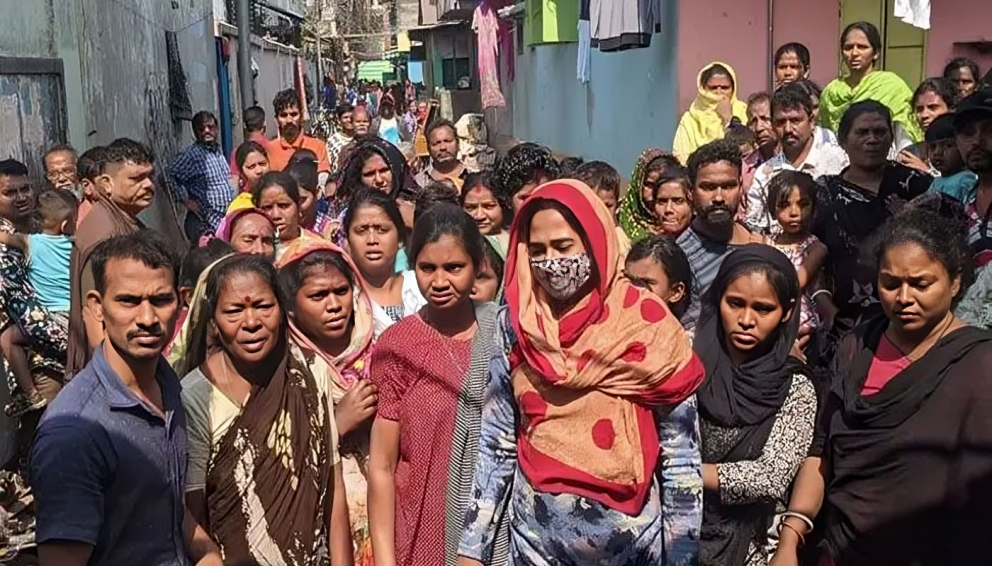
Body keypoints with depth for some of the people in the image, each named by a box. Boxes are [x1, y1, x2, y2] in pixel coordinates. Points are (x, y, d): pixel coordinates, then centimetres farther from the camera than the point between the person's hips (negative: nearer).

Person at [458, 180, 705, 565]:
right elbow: (496, 442, 1)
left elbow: (681, 454, -6)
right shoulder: (515, 326, -2)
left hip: (631, 535, -1)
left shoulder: (648, 323, -9)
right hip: (537, 534, 1)